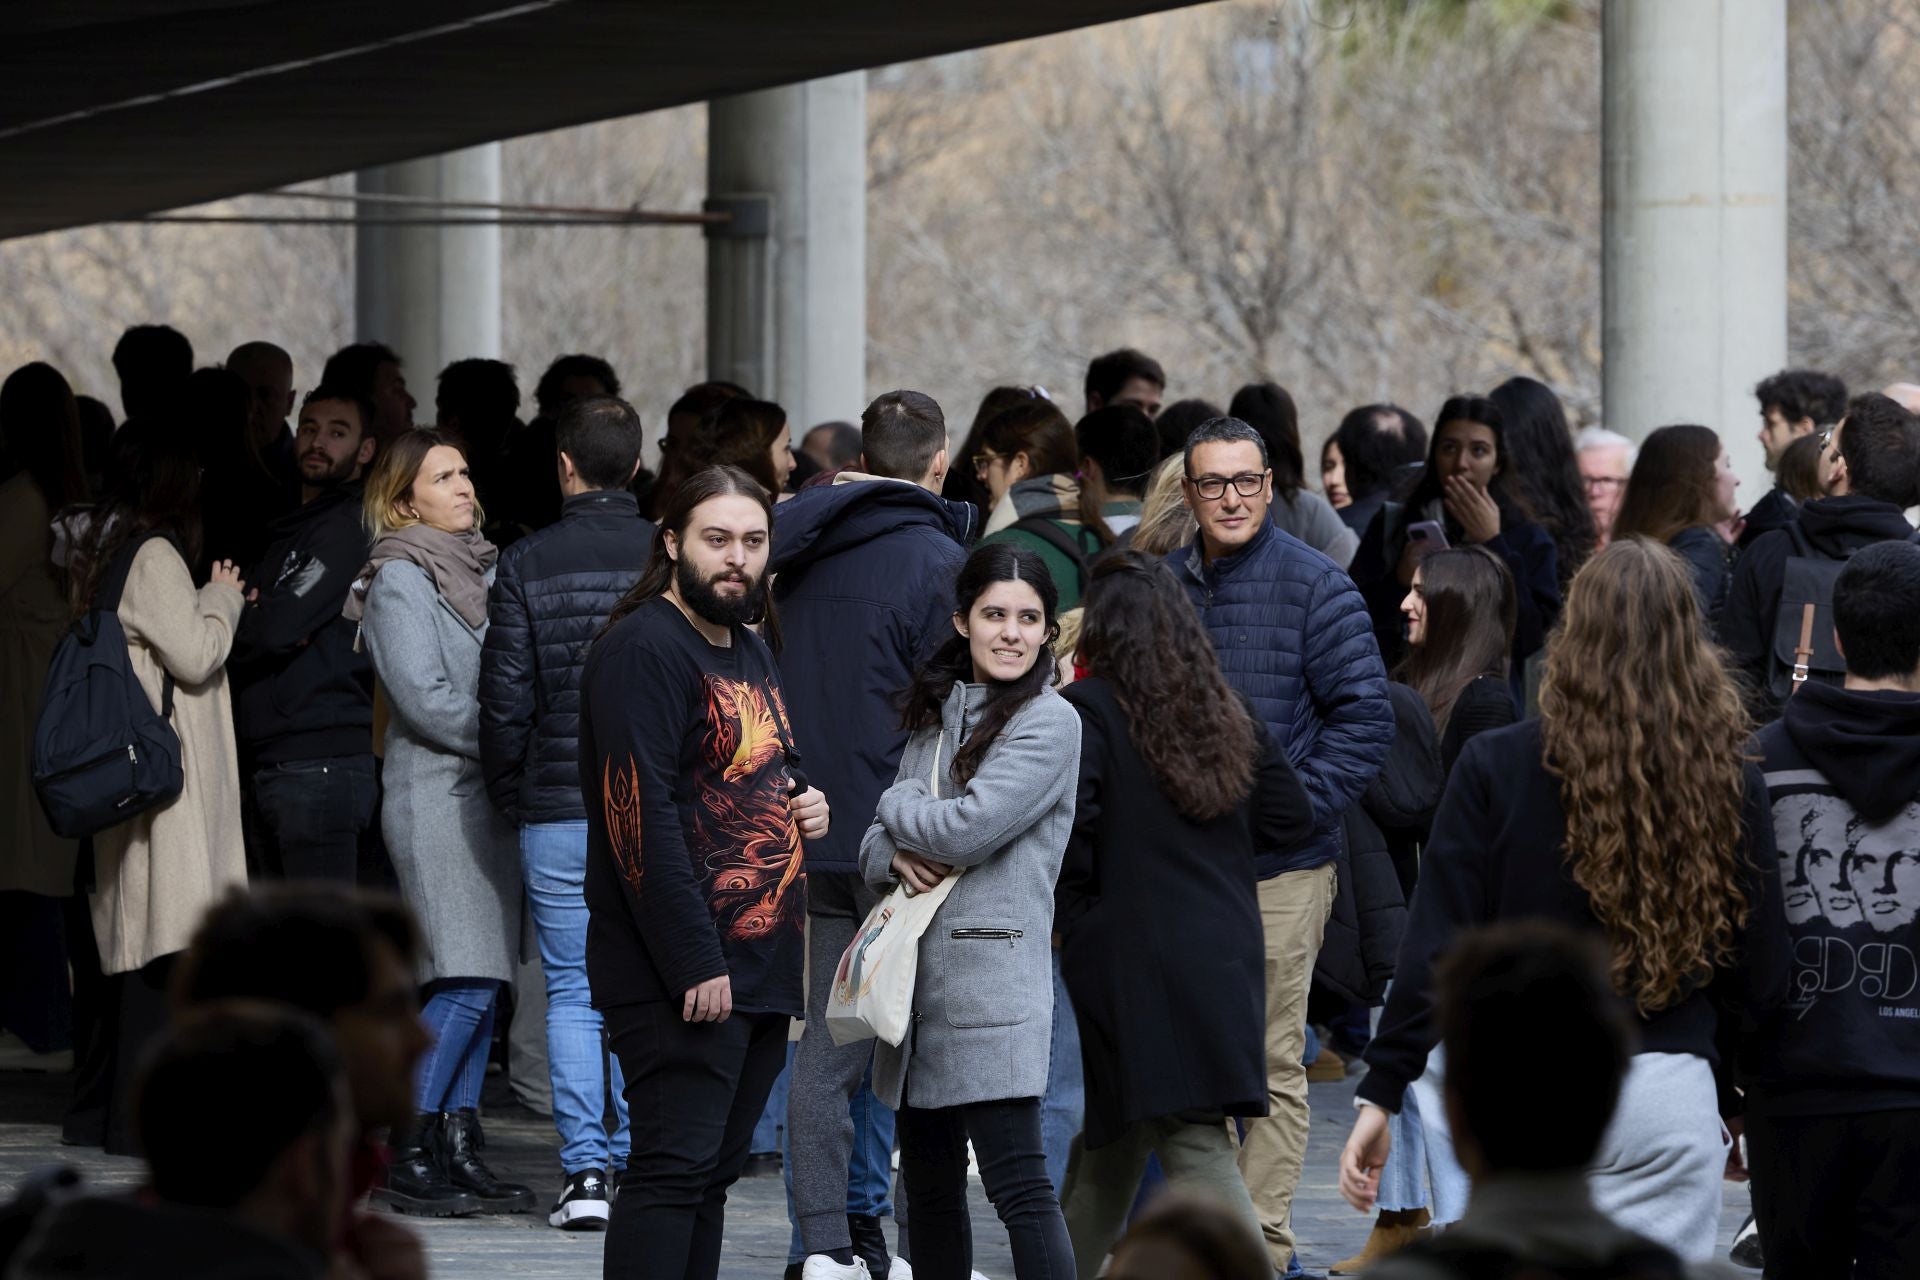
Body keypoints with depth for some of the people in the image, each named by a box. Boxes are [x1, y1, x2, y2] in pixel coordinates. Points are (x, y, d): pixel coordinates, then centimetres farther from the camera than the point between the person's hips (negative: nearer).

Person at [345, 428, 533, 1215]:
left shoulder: (484, 570, 17)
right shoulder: (398, 581, -5)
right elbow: (426, 700, -13)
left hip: (493, 795, 7)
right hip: (436, 796, -7)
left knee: (479, 981, 5)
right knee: (467, 979, -14)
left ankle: (459, 1136, 7)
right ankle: (406, 1141, -7)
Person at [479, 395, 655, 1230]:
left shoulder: (527, 565, -4)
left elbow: (506, 697, -5)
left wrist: (509, 794, 10)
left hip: (558, 811, -1)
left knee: (573, 994, 4)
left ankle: (584, 1170, -2)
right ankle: (637, 1162, 8)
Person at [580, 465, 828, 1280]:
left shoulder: (751, 652, 18)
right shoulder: (644, 649, -12)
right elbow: (640, 814, -19)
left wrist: (806, 806, 9)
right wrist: (693, 963, -23)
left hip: (762, 965, 9)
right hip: (682, 979, -9)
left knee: (713, 1172, 10)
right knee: (674, 1169, -12)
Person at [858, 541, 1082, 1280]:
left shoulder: (1049, 723, -6)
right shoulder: (937, 714, 16)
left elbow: (967, 830, -16)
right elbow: (873, 848, 18)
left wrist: (898, 804, 3)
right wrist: (897, 858, -6)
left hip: (994, 985, -8)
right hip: (918, 980, 8)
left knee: (1018, 1184, -14)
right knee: (929, 1189, 14)